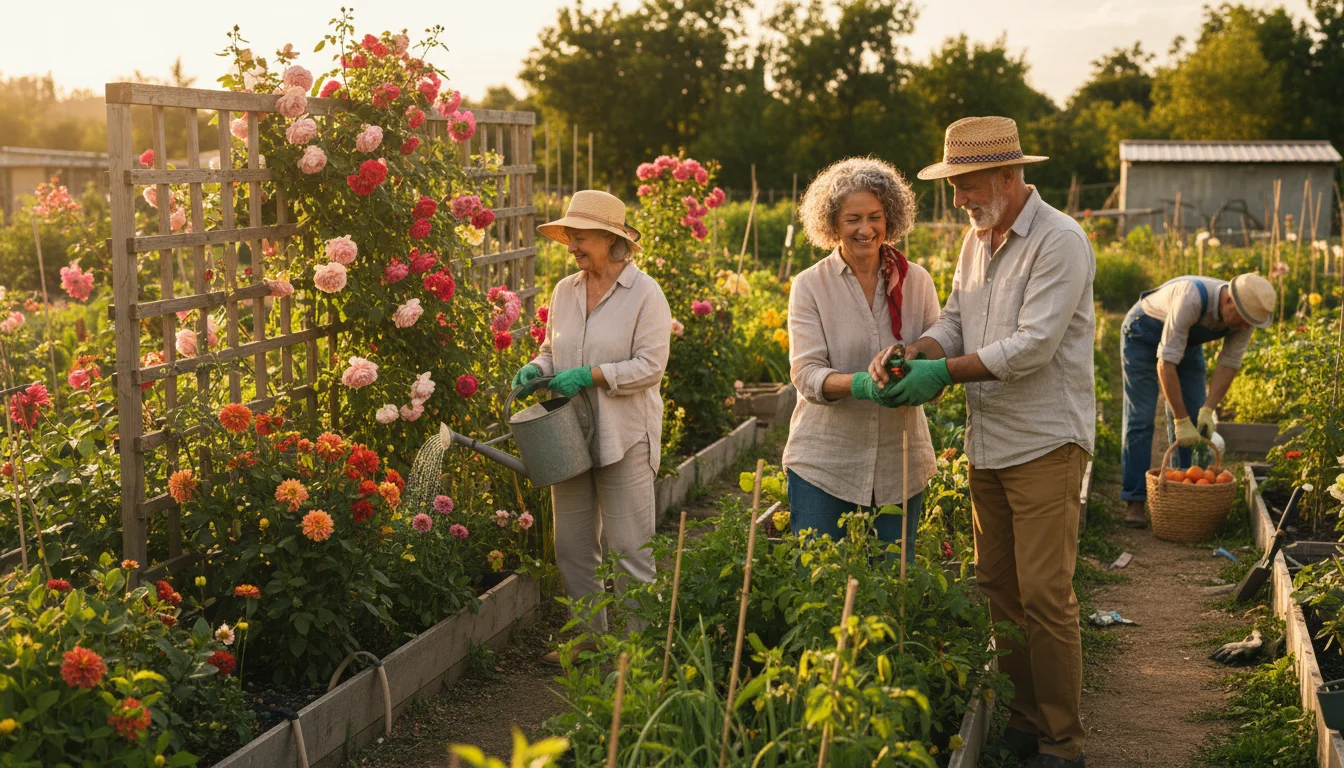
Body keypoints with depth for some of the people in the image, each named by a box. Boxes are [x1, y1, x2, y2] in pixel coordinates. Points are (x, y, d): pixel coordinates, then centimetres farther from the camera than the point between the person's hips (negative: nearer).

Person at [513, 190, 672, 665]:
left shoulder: (644, 293, -7)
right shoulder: (565, 291, 10)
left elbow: (650, 365, -13)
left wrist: (589, 375, -19)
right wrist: (536, 369, 0)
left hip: (624, 438, -6)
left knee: (628, 549, -3)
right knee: (572, 546, 11)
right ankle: (591, 636, 25)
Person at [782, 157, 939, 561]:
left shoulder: (917, 281, 5)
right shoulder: (810, 285, -2)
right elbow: (806, 373, -10)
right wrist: (861, 383, -30)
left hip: (899, 464, 2)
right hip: (824, 462, -2)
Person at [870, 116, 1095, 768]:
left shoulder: (1060, 242, -14)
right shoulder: (977, 239, 12)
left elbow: (1033, 345, -21)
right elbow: (956, 318, 13)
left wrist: (945, 372, -19)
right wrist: (916, 351, -8)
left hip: (1045, 444, -8)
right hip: (988, 442, 8)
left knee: (1045, 596, -6)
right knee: (997, 588, 12)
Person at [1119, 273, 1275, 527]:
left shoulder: (1244, 315, -23)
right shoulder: (1192, 299, -42)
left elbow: (1228, 364, -13)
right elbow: (1165, 364, -40)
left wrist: (1208, 410, -26)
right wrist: (1181, 421, -38)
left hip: (1188, 341, 6)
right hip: (1144, 333, -6)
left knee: (1194, 418, -2)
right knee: (1140, 418, -11)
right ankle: (1134, 501, -8)